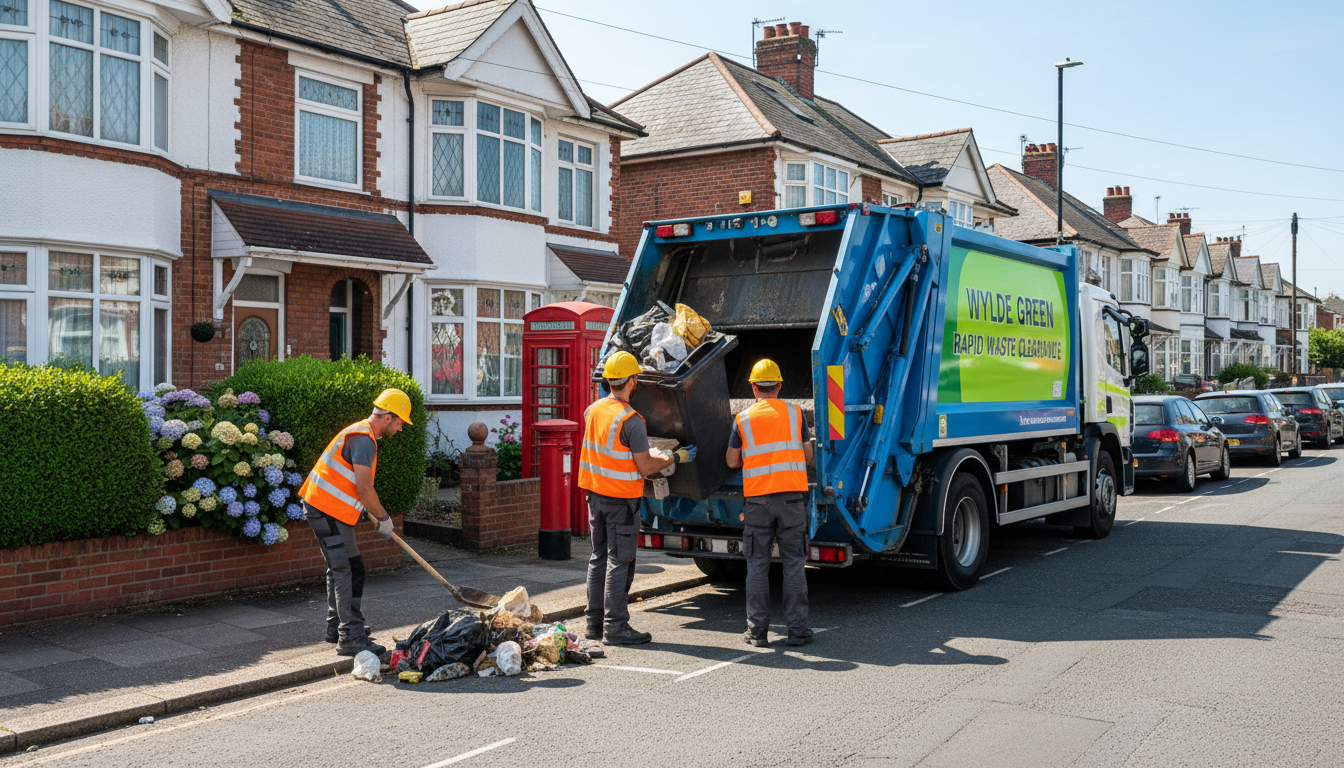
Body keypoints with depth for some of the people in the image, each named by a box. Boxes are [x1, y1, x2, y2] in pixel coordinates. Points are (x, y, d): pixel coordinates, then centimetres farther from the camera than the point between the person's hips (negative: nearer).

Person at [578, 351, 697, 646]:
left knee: (599, 558, 15)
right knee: (619, 561, -2)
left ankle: (595, 623, 20)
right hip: (621, 499, -7)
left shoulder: (592, 411, 4)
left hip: (595, 495, 8)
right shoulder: (631, 420, -19)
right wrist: (676, 458, -3)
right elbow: (645, 467, -16)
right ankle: (615, 627, 1)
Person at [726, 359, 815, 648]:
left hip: (757, 497, 0)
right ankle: (797, 629, 7)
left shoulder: (743, 419, 2)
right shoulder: (795, 413, 5)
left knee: (757, 565, 6)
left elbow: (732, 461, 6)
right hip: (792, 496, 0)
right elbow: (808, 456, 10)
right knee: (794, 564, 5)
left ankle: (757, 630, 8)